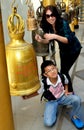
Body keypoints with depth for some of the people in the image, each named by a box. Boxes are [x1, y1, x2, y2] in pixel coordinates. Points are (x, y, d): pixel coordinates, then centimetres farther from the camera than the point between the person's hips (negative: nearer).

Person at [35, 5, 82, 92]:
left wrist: (55, 36, -47)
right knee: (64, 72, 13)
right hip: (63, 50, 6)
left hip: (73, 49, -6)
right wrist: (41, 40, -23)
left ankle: (70, 92, 11)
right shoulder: (47, 26, -13)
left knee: (64, 72, -9)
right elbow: (49, 40, -3)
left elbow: (68, 40, -35)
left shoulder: (63, 23, -30)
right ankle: (67, 90, 35)